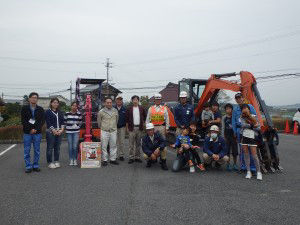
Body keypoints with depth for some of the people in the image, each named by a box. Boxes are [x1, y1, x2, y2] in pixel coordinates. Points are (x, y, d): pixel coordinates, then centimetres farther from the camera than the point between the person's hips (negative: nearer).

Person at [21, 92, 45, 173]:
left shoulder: (40, 109, 6)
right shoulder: (24, 108, 4)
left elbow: (42, 121, 0)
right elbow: (23, 121, -3)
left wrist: (36, 129, -14)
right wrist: (30, 129, -14)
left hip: (37, 133, 1)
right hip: (27, 133, -1)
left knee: (37, 150, 6)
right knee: (27, 151, 2)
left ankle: (36, 166, 15)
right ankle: (28, 166, 10)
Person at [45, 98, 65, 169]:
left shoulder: (60, 112, 15)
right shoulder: (48, 112, -1)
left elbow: (62, 122, 11)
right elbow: (48, 123, -8)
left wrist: (61, 130, -5)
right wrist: (54, 131, -14)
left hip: (59, 132, 5)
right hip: (51, 132, -5)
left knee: (57, 148, 8)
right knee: (50, 148, -1)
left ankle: (56, 161, 17)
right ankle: (50, 163, 7)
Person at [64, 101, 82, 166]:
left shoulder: (79, 114, 3)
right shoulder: (67, 114, 3)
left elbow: (80, 122, 14)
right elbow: (64, 122, 10)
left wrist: (77, 126, 3)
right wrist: (67, 127, 2)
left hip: (76, 132, 0)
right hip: (69, 132, 1)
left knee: (75, 146, -4)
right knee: (70, 147, 3)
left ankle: (75, 160, 8)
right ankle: (71, 160, 12)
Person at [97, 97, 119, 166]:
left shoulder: (115, 111, 6)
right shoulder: (101, 112, -3)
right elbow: (99, 121, 9)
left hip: (113, 131, 3)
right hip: (104, 131, -2)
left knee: (113, 146, 7)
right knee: (104, 146, 0)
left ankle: (113, 159, 17)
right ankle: (104, 160, 8)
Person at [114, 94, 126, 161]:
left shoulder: (124, 109, 5)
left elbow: (126, 118, 7)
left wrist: (126, 126, 2)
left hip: (122, 127, 1)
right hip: (114, 127, 0)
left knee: (122, 142, 3)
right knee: (116, 142, 2)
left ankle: (121, 155, 11)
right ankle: (116, 155, 10)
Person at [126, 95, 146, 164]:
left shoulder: (141, 109, 8)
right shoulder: (129, 109, 2)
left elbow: (144, 117, 16)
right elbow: (127, 119, 4)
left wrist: (143, 124, 7)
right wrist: (127, 127, 0)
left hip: (139, 128, 2)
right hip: (132, 128, -2)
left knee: (138, 143, 8)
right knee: (131, 143, -2)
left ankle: (137, 157, 16)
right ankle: (131, 158, 4)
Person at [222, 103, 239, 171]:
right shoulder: (224, 118, 3)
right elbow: (223, 127, 7)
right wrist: (223, 136, 3)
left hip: (233, 136, -1)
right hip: (227, 136, 1)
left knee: (235, 150, 2)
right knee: (227, 150, 3)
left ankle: (235, 164, 17)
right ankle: (228, 164, 14)